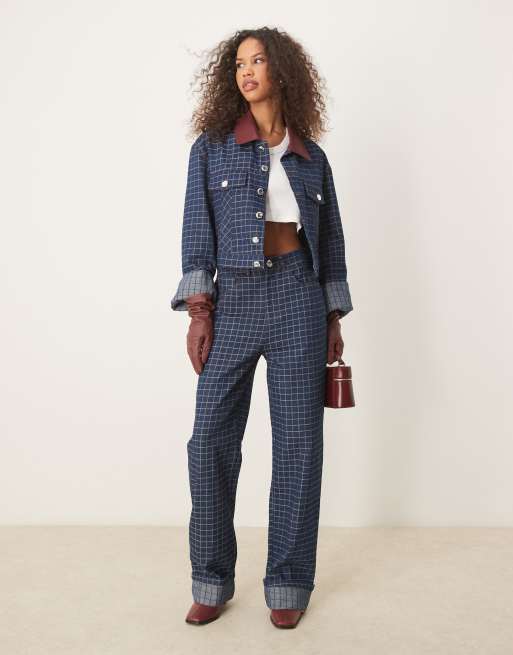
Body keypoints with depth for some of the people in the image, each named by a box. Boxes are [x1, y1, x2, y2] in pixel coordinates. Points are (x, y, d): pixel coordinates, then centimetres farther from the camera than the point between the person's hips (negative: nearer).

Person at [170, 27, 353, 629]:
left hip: (298, 297, 1)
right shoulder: (211, 146, 7)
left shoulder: (312, 156, 12)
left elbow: (331, 241, 13)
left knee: (298, 440, 2)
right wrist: (199, 313, -7)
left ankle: (288, 583, 16)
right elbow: (197, 231, 1)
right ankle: (212, 581, 15)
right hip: (231, 298, -1)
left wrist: (334, 320, 8)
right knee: (211, 438, -2)